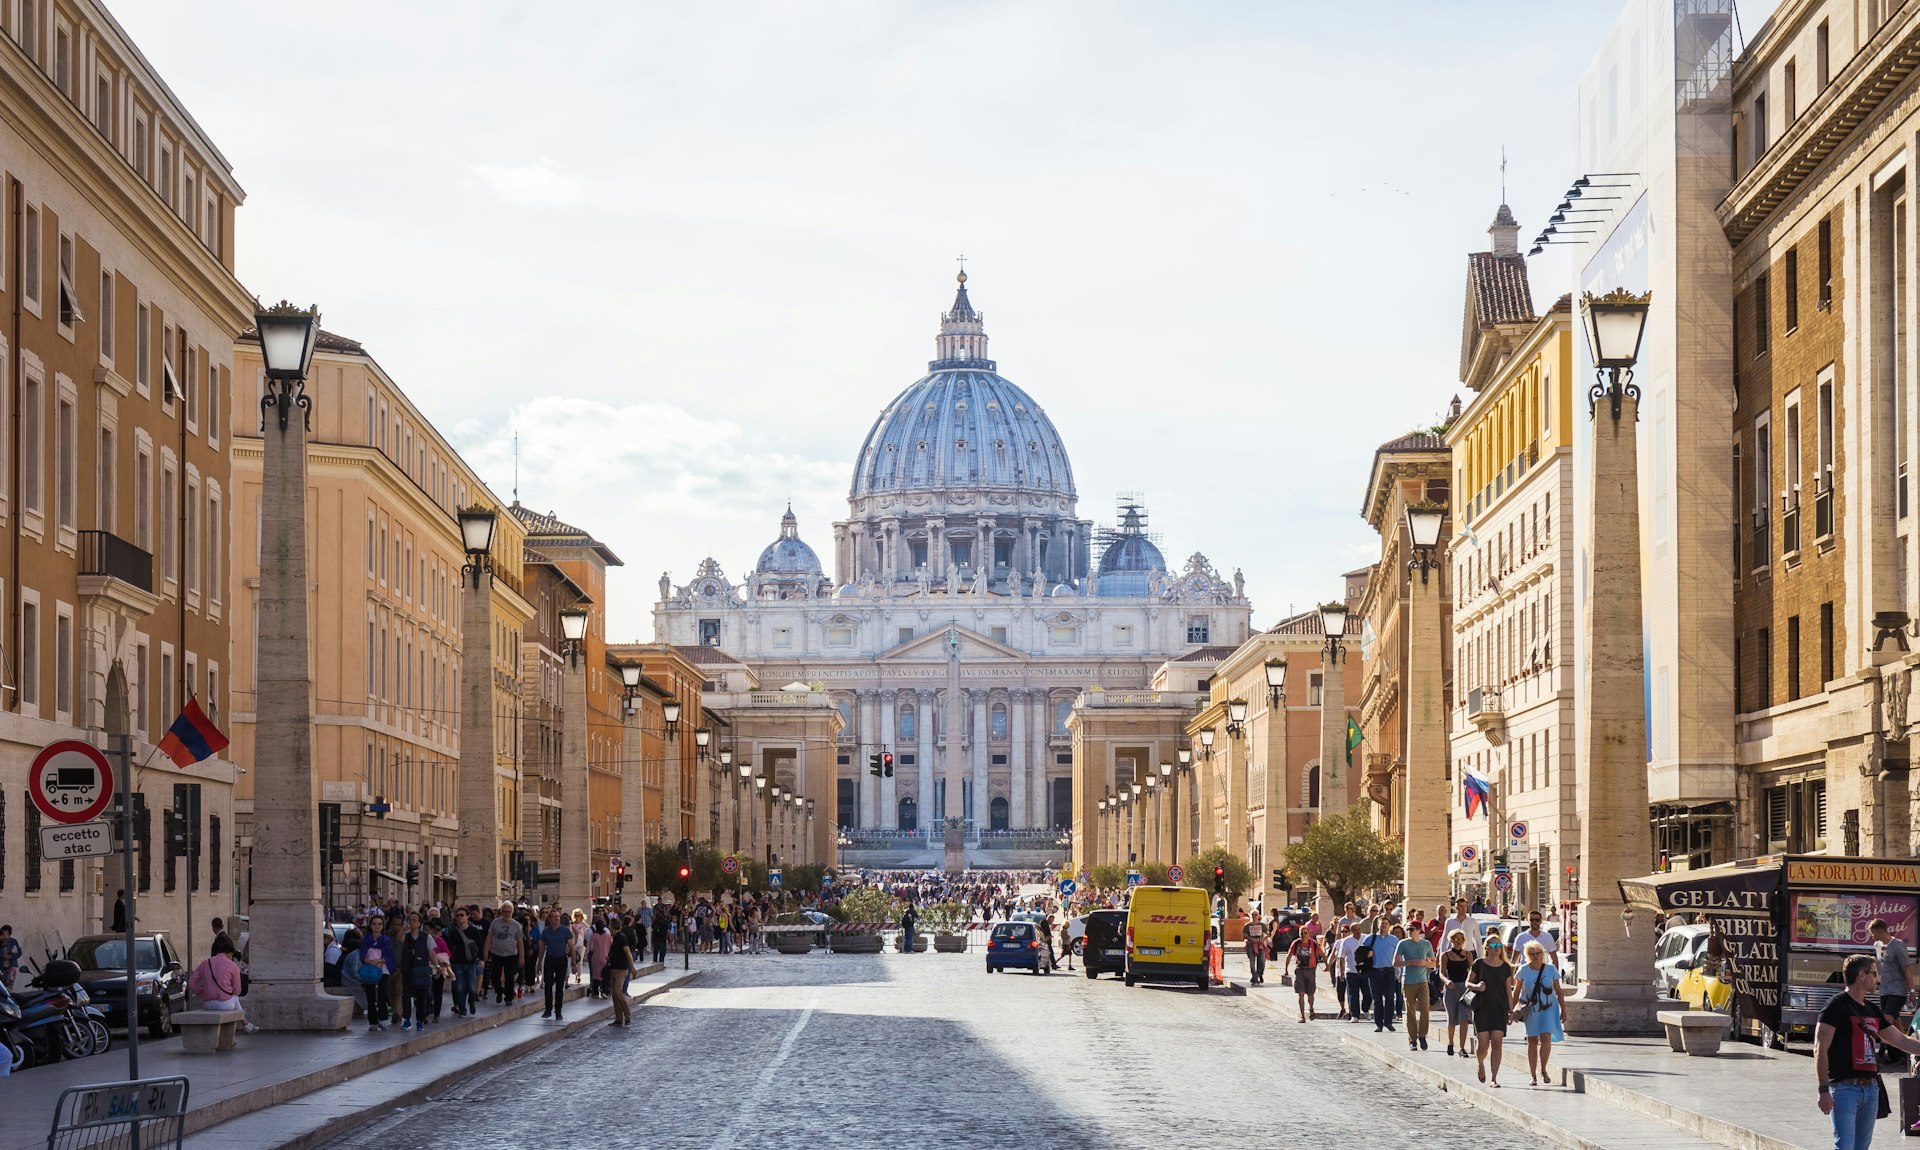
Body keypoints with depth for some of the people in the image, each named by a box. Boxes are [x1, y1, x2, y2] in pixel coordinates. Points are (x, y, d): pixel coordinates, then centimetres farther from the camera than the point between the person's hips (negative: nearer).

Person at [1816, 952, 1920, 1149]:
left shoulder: (1873, 1011, 18)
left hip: (1871, 1088, 8)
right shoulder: (1837, 1005, -7)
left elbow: (1901, 1041, 27)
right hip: (1845, 1087, -8)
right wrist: (1824, 1090, -18)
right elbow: (1820, 1049, -12)